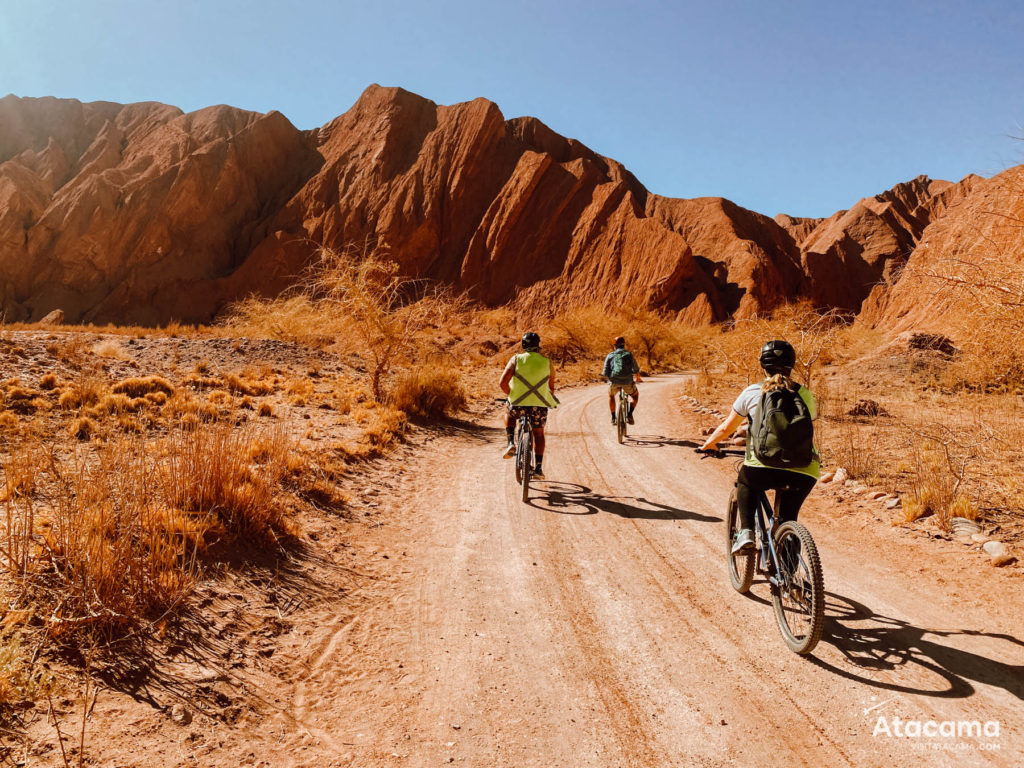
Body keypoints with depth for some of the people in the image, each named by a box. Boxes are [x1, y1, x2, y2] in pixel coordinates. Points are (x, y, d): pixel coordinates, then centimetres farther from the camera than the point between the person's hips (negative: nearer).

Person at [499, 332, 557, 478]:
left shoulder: (516, 359, 1)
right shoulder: (547, 362, 6)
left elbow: (502, 382, -7)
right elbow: (551, 387, 15)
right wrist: (548, 401, 33)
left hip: (519, 405, -1)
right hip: (540, 406, 1)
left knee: (509, 414, 33)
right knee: (539, 434, 22)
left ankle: (511, 443, 13)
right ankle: (538, 467, 15)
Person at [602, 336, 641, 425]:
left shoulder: (610, 355, 11)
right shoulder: (629, 354, 12)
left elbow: (605, 374, 7)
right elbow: (636, 370, 14)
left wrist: (603, 375, 32)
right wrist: (638, 378, 35)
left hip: (614, 382, 1)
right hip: (627, 382, 0)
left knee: (611, 396, 34)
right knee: (635, 394, 31)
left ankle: (613, 418, 27)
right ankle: (629, 415, 11)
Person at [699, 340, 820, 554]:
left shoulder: (752, 393, 6)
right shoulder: (804, 394, 14)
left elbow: (727, 428, 14)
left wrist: (708, 444, 33)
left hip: (763, 467, -2)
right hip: (803, 472, 2)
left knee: (744, 482, 31)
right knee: (787, 518, 22)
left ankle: (746, 532, 15)